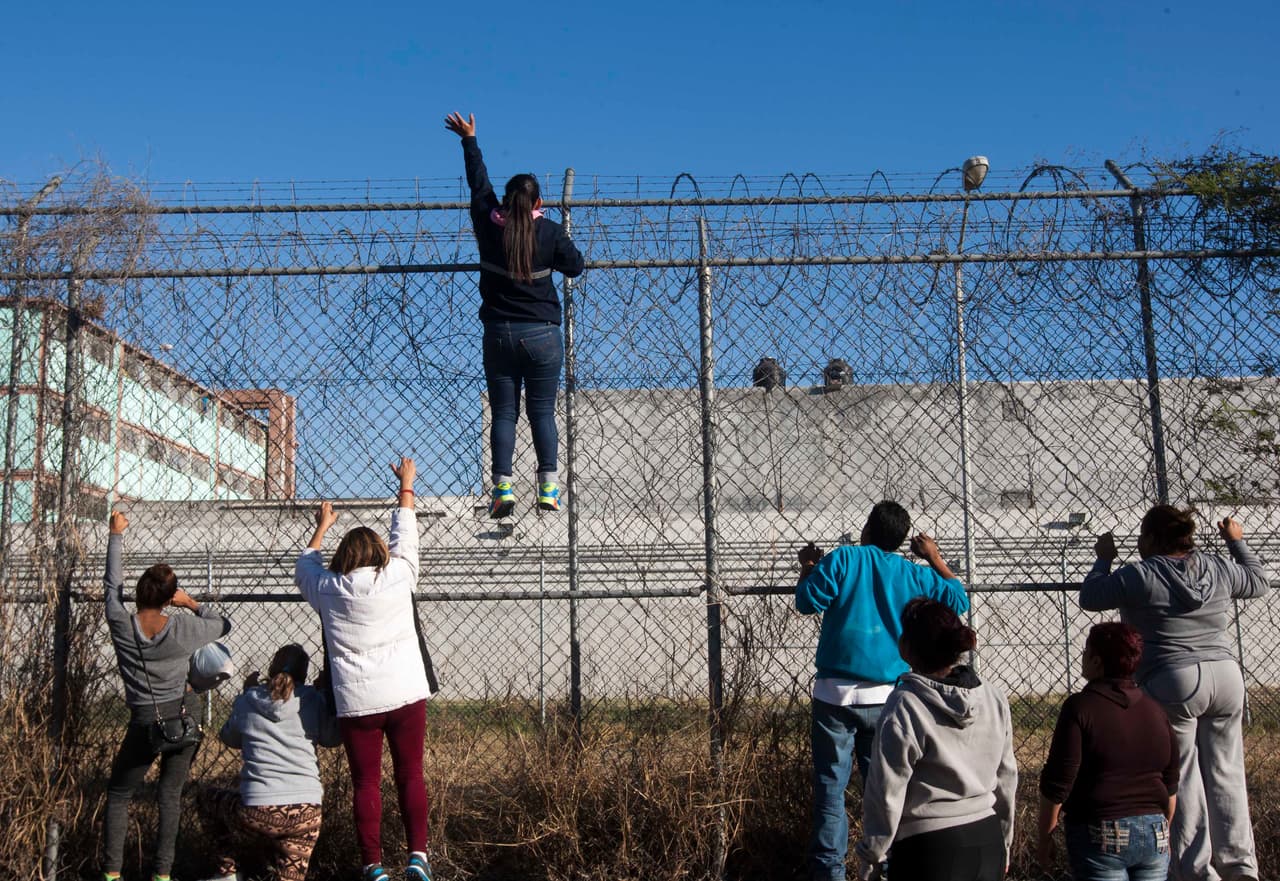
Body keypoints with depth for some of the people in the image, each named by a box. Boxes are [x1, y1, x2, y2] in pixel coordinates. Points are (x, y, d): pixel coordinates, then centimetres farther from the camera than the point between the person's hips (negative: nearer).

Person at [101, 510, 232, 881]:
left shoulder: (121, 624, -8)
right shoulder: (183, 628, -8)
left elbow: (112, 583, 10)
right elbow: (223, 625, 11)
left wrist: (116, 535, 19)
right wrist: (192, 603, 12)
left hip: (143, 722, 0)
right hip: (181, 717, 0)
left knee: (118, 795, 15)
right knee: (170, 795, 6)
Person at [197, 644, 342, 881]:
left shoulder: (247, 701, 5)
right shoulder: (313, 700, 3)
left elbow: (229, 738, 23)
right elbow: (333, 738, 17)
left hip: (257, 814, -1)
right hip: (306, 813, 1)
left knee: (207, 797, 30)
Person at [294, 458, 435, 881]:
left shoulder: (328, 589, 3)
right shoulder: (397, 576, 0)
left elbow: (304, 566, 25)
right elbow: (405, 536, 16)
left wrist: (322, 526, 39)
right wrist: (407, 485, 29)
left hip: (356, 702, 1)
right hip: (406, 694, 0)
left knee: (366, 783, 7)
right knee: (411, 775, 9)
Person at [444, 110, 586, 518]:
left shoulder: (488, 226, -2)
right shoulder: (551, 233, -7)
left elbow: (479, 184, 12)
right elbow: (576, 267, 4)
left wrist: (469, 139, 27)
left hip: (499, 334, 1)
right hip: (542, 335, -1)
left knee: (502, 413, 5)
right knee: (542, 412, 4)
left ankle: (503, 488, -1)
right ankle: (548, 487, 1)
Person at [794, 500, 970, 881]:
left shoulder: (844, 559, -4)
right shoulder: (913, 574, 5)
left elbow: (807, 602, -6)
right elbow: (958, 600, 17)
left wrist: (808, 567, 11)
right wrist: (935, 558, 23)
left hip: (836, 693, -3)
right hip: (886, 696, 3)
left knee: (830, 786, 3)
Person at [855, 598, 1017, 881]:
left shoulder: (903, 708, -17)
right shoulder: (994, 699, 2)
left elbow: (886, 794, -13)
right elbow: (1006, 779, 10)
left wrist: (871, 858, -2)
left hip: (928, 849, -6)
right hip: (988, 843, 6)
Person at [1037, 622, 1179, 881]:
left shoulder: (1080, 707, -11)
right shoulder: (1156, 711, 7)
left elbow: (1057, 783, -13)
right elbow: (1170, 784, 14)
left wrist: (1044, 837, -4)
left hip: (1100, 836, -6)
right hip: (1154, 834, 6)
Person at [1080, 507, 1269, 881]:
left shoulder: (1140, 576, -9)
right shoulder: (1218, 569, 6)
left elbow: (1089, 597, 2)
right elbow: (1257, 580, 26)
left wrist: (1104, 559, 16)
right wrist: (1237, 541, 39)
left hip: (1172, 684, -5)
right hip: (1226, 678, 5)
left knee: (1182, 780, 2)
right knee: (1226, 775, 12)